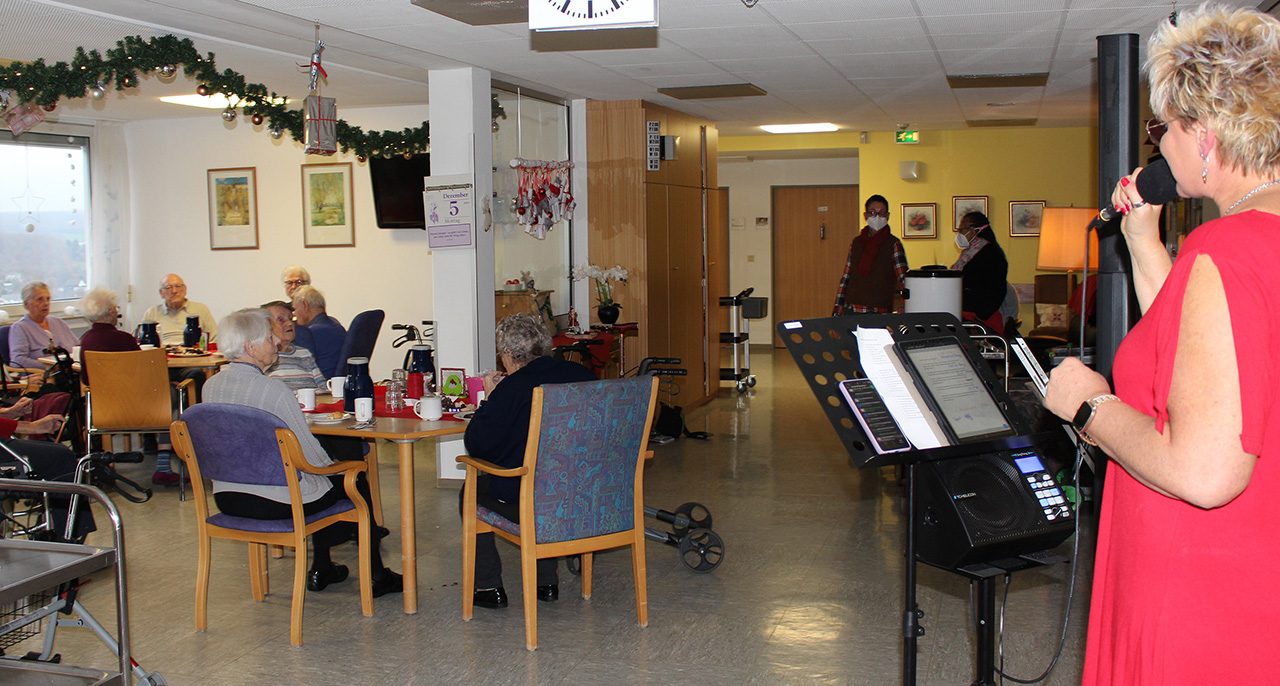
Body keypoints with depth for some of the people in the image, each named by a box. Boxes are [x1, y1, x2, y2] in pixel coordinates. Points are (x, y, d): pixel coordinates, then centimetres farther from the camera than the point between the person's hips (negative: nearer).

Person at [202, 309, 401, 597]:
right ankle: (378, 576, 26)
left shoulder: (210, 386, 1)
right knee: (355, 481, 17)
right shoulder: (273, 388, -22)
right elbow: (310, 454, -17)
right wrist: (334, 466, 6)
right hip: (275, 501, -7)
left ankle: (322, 569, 39)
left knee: (324, 478, 31)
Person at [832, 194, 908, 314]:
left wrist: (900, 300, -30)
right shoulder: (856, 242, 13)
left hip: (880, 313, -3)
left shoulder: (893, 244, 0)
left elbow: (904, 279, -11)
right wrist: (837, 310, 10)